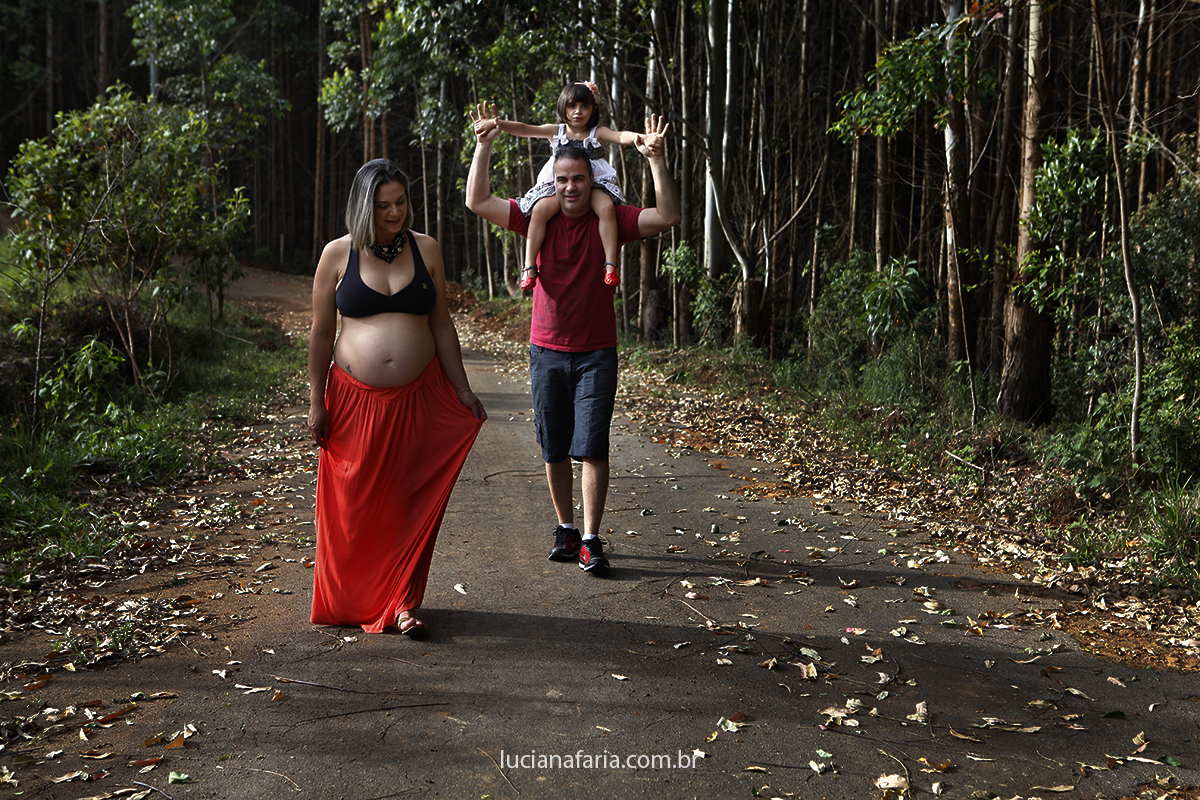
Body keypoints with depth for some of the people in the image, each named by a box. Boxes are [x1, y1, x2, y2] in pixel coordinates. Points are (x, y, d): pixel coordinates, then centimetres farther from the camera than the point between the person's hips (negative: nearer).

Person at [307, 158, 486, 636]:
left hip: (418, 399, 1)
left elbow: (441, 324, 9)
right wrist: (316, 402, -1)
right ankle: (351, 601, 22)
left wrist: (463, 390, 7)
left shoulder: (425, 250, 5)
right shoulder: (338, 255, 0)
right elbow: (321, 333, 2)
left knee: (411, 503, 2)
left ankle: (402, 603, 11)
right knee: (354, 504, 4)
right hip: (355, 398, -1)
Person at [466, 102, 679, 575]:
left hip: (596, 354, -2)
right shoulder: (538, 219, 2)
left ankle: (591, 541, -4)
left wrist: (656, 160, -20)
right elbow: (477, 202, -1)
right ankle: (566, 531, 22)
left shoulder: (610, 221, -1)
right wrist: (484, 145, -9)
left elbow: (667, 217, -11)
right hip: (547, 352, 2)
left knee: (592, 447, -8)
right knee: (554, 449, 8)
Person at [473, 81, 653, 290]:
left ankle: (611, 265, -30)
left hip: (594, 184, -1)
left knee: (606, 207, -33)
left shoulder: (598, 133, 5)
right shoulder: (555, 131, 8)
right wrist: (497, 123, -21)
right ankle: (529, 267, -24)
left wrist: (635, 137, -39)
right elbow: (524, 129, -3)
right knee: (540, 209, -29)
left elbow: (620, 136, -14)